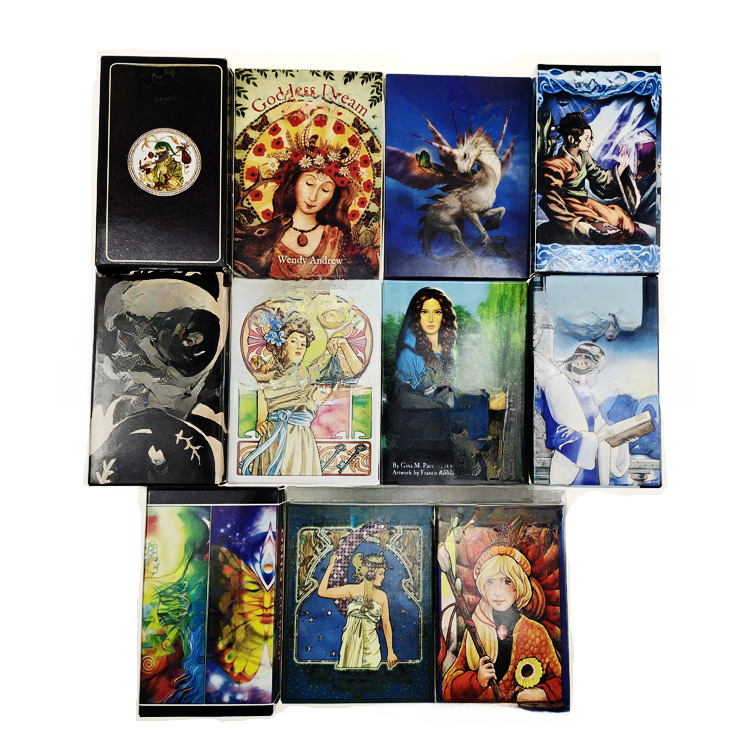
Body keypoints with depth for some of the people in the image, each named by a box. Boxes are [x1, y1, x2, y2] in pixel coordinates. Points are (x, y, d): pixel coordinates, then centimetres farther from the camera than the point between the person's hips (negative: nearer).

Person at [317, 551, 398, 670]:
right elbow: (322, 592, -9)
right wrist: (330, 567, -9)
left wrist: (390, 652, 9)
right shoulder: (352, 590, -2)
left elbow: (386, 625, 9)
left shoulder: (382, 596, 3)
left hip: (371, 643, 1)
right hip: (351, 642, -1)